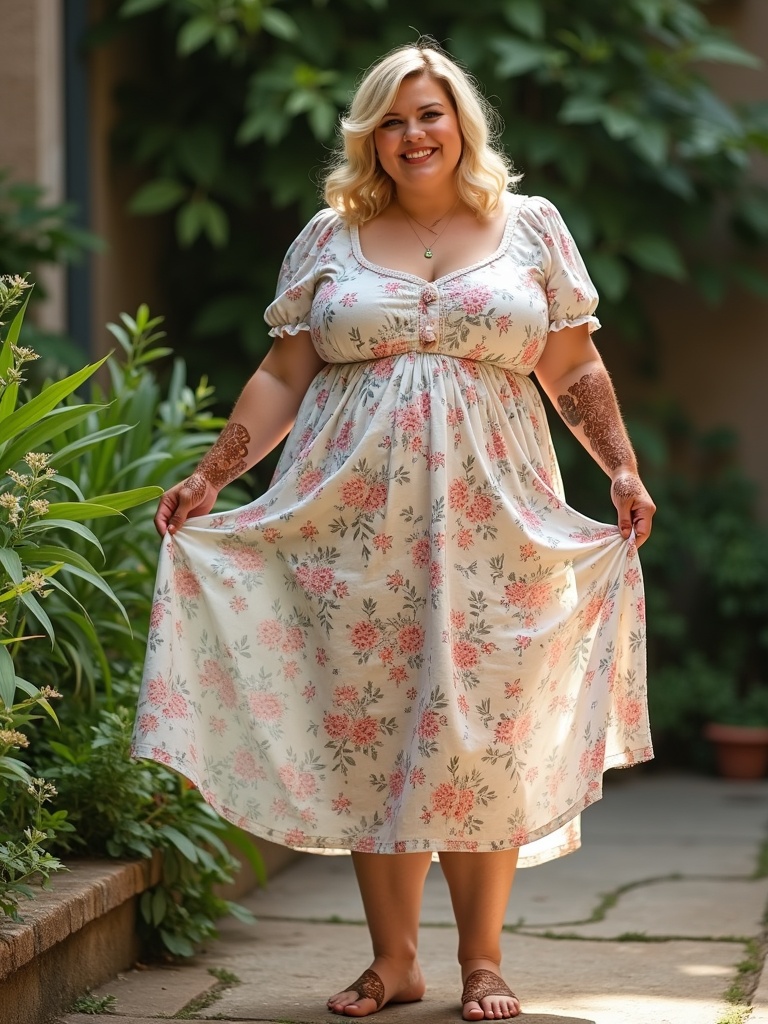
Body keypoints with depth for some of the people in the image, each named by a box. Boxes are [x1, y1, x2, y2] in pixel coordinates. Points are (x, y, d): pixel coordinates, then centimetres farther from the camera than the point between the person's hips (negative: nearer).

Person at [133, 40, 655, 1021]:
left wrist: (623, 470, 0)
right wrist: (209, 477, 4)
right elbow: (283, 377, 11)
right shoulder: (331, 237, 12)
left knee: (481, 731, -2)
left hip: (491, 525, -1)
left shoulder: (530, 227, 11)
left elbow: (574, 371, 11)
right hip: (355, 526, 1)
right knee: (368, 727, 0)